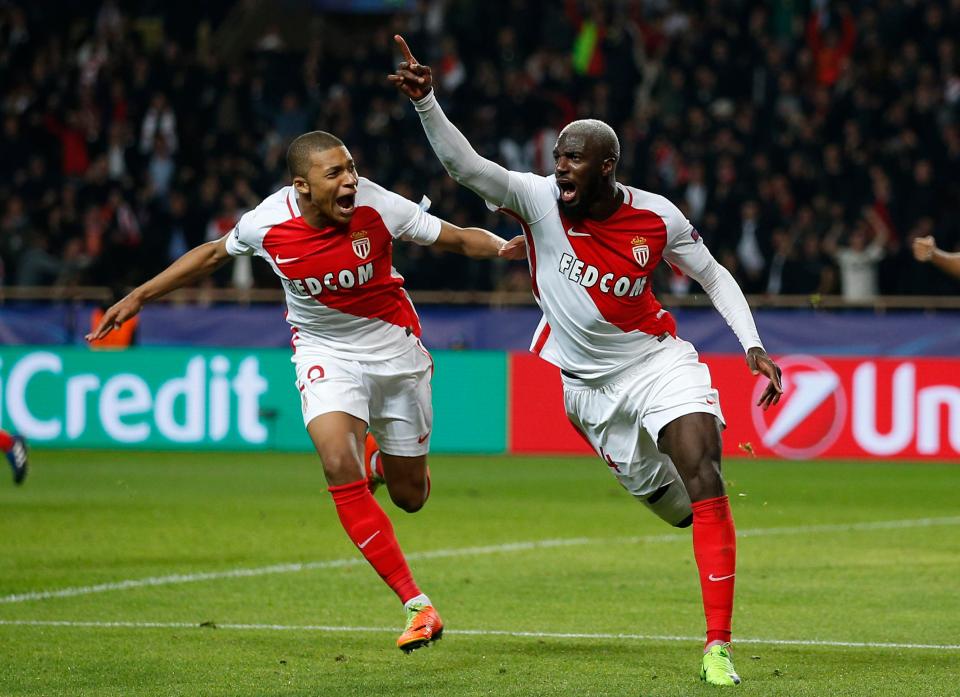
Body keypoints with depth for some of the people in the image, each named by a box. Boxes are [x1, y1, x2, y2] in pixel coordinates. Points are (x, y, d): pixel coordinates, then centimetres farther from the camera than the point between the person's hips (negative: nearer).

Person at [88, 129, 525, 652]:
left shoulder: (377, 207, -22)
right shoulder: (267, 223, -18)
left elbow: (458, 237, -11)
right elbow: (212, 255, 3)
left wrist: (501, 246, -32)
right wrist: (139, 296, 5)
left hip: (394, 346, 0)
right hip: (324, 352, 0)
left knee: (409, 495, 6)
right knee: (339, 467, -25)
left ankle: (381, 458, 47)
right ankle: (417, 607, -19)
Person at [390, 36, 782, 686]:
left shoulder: (656, 217, -12)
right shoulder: (540, 199, -14)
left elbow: (713, 275, 3)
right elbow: (466, 165, -26)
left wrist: (752, 346, -7)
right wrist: (425, 101, -42)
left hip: (658, 360, -1)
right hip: (590, 384, 2)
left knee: (704, 479, -20)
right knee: (672, 505, 6)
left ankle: (718, 649, -21)